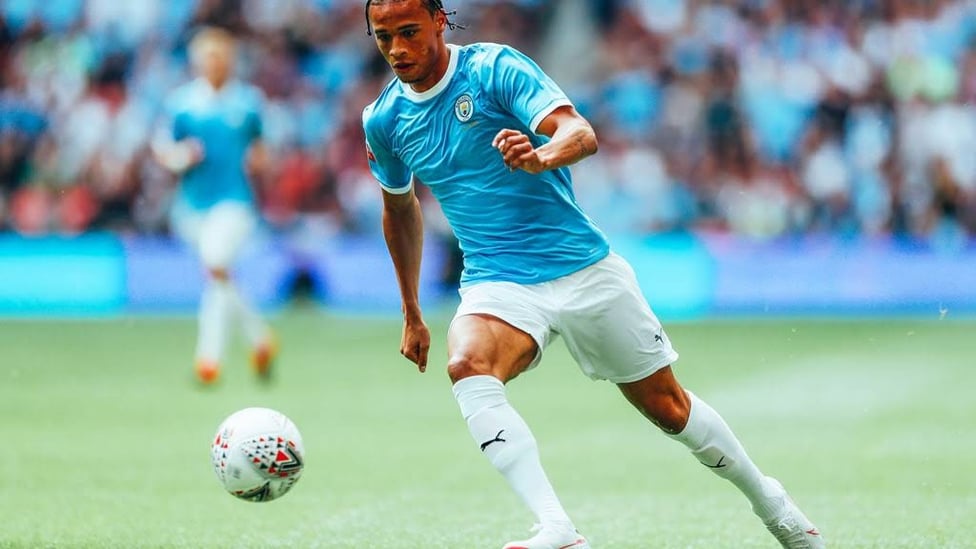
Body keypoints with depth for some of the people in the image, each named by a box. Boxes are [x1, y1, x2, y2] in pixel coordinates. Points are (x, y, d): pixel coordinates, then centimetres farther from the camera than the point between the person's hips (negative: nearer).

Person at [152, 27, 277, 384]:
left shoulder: (247, 100, 5)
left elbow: (258, 147, 18)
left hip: (235, 199, -3)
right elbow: (162, 149, 8)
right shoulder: (180, 101, 4)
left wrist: (258, 161, -4)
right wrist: (176, 157, -13)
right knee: (218, 277, 9)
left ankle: (209, 355, -20)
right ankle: (260, 339, 32)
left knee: (216, 266, -23)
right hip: (193, 204, 3)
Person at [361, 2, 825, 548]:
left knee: (666, 405, 7)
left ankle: (770, 502, 34)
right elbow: (401, 206, 22)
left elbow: (581, 134, -24)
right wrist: (412, 313, 25)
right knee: (467, 366, -31)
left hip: (584, 268, -2)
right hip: (496, 285, 2)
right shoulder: (383, 119, 4)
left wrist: (539, 157, -47)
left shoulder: (495, 67, -10)